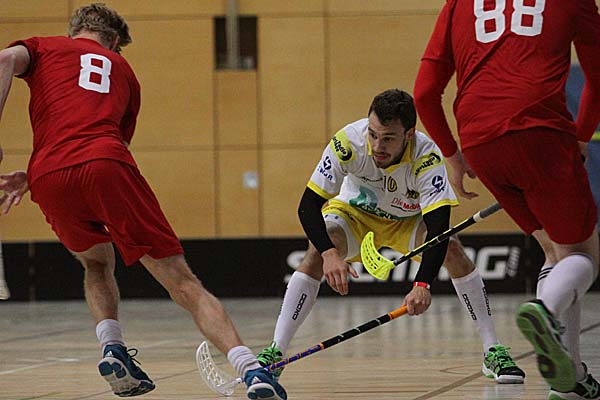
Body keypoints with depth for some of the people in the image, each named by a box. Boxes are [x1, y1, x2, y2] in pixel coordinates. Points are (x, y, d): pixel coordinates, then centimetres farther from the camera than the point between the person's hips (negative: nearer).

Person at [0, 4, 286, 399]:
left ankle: (113, 349, 8)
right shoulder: (122, 69, 33)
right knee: (182, 282, -2)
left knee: (97, 264, 30)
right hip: (108, 166, 0)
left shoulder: (43, 47, 27)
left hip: (49, 179, 1)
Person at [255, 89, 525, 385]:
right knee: (318, 252, -29)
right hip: (354, 213, 0)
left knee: (452, 249, -26)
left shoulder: (427, 157, -36)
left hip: (409, 219, 0)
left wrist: (422, 284, -57)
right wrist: (329, 253, -47)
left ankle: (492, 352, -16)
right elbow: (308, 207, -30)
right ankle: (275, 352, -25)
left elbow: (438, 226, -42)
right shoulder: (348, 143, -34)